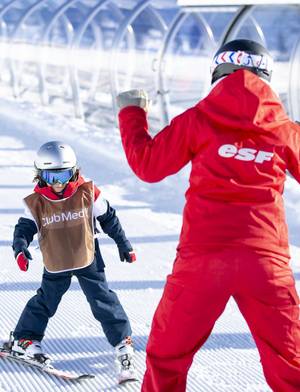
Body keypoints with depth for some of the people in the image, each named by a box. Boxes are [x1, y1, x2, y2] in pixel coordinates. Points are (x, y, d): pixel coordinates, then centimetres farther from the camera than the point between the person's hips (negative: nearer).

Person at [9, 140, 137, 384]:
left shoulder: (88, 193, -13)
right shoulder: (36, 202, -11)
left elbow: (108, 219, -2)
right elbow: (25, 227, -6)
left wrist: (124, 245, 4)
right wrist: (20, 247, -27)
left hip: (88, 260, -1)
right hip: (55, 264, 1)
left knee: (103, 301, -2)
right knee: (45, 302, 15)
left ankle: (123, 343, 7)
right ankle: (24, 340, 32)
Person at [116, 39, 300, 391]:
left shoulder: (198, 120, 2)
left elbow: (148, 165, 9)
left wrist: (131, 112, 24)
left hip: (203, 256, -1)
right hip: (266, 258, 1)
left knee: (166, 354, 15)